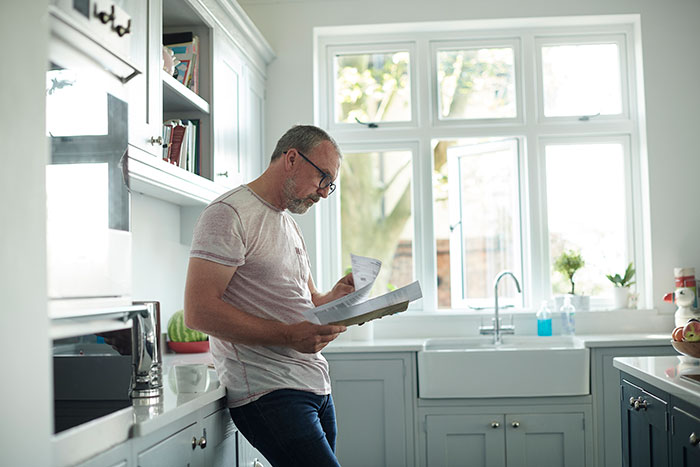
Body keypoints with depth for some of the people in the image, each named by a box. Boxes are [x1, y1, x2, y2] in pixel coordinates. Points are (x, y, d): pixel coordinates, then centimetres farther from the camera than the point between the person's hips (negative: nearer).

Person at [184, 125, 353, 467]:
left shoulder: (289, 225, 22)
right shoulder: (230, 214, -7)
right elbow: (199, 312, -17)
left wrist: (335, 297, 3)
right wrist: (289, 335, -21)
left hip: (315, 387, 9)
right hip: (269, 394, -9)